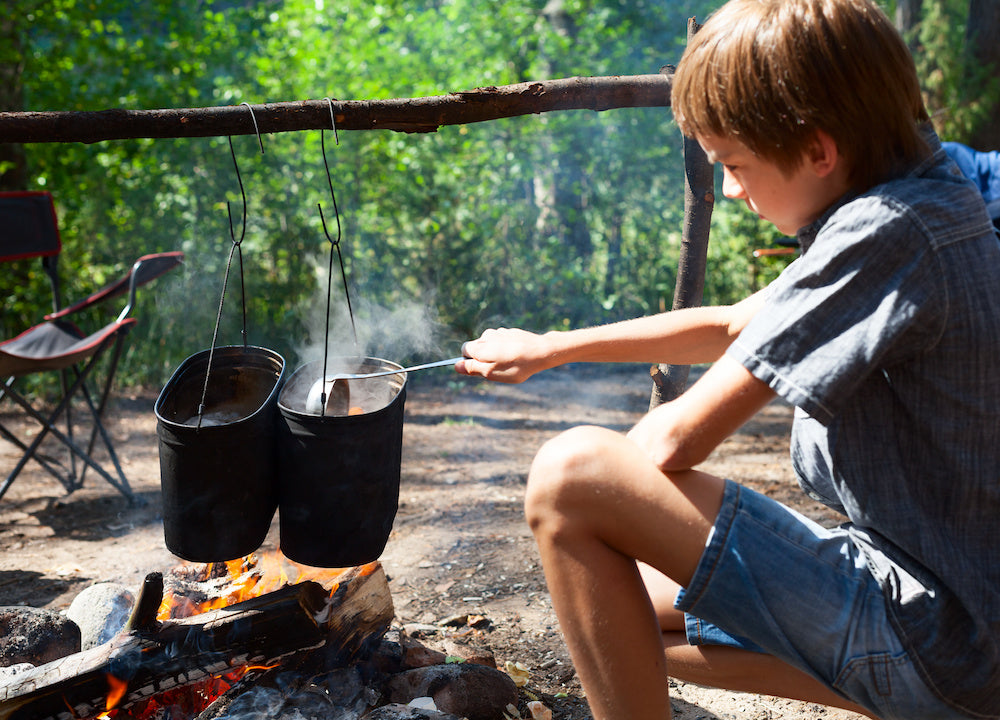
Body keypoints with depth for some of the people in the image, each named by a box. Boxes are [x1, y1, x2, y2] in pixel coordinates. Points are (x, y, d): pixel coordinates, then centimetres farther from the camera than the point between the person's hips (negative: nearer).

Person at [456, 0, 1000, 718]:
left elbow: (677, 439, -21)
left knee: (571, 474, -16)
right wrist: (548, 349, 21)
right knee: (634, 613, 20)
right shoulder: (923, 209, 9)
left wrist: (598, 471, 2)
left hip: (940, 646, -10)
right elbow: (731, 326, 19)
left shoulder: (885, 236, -21)